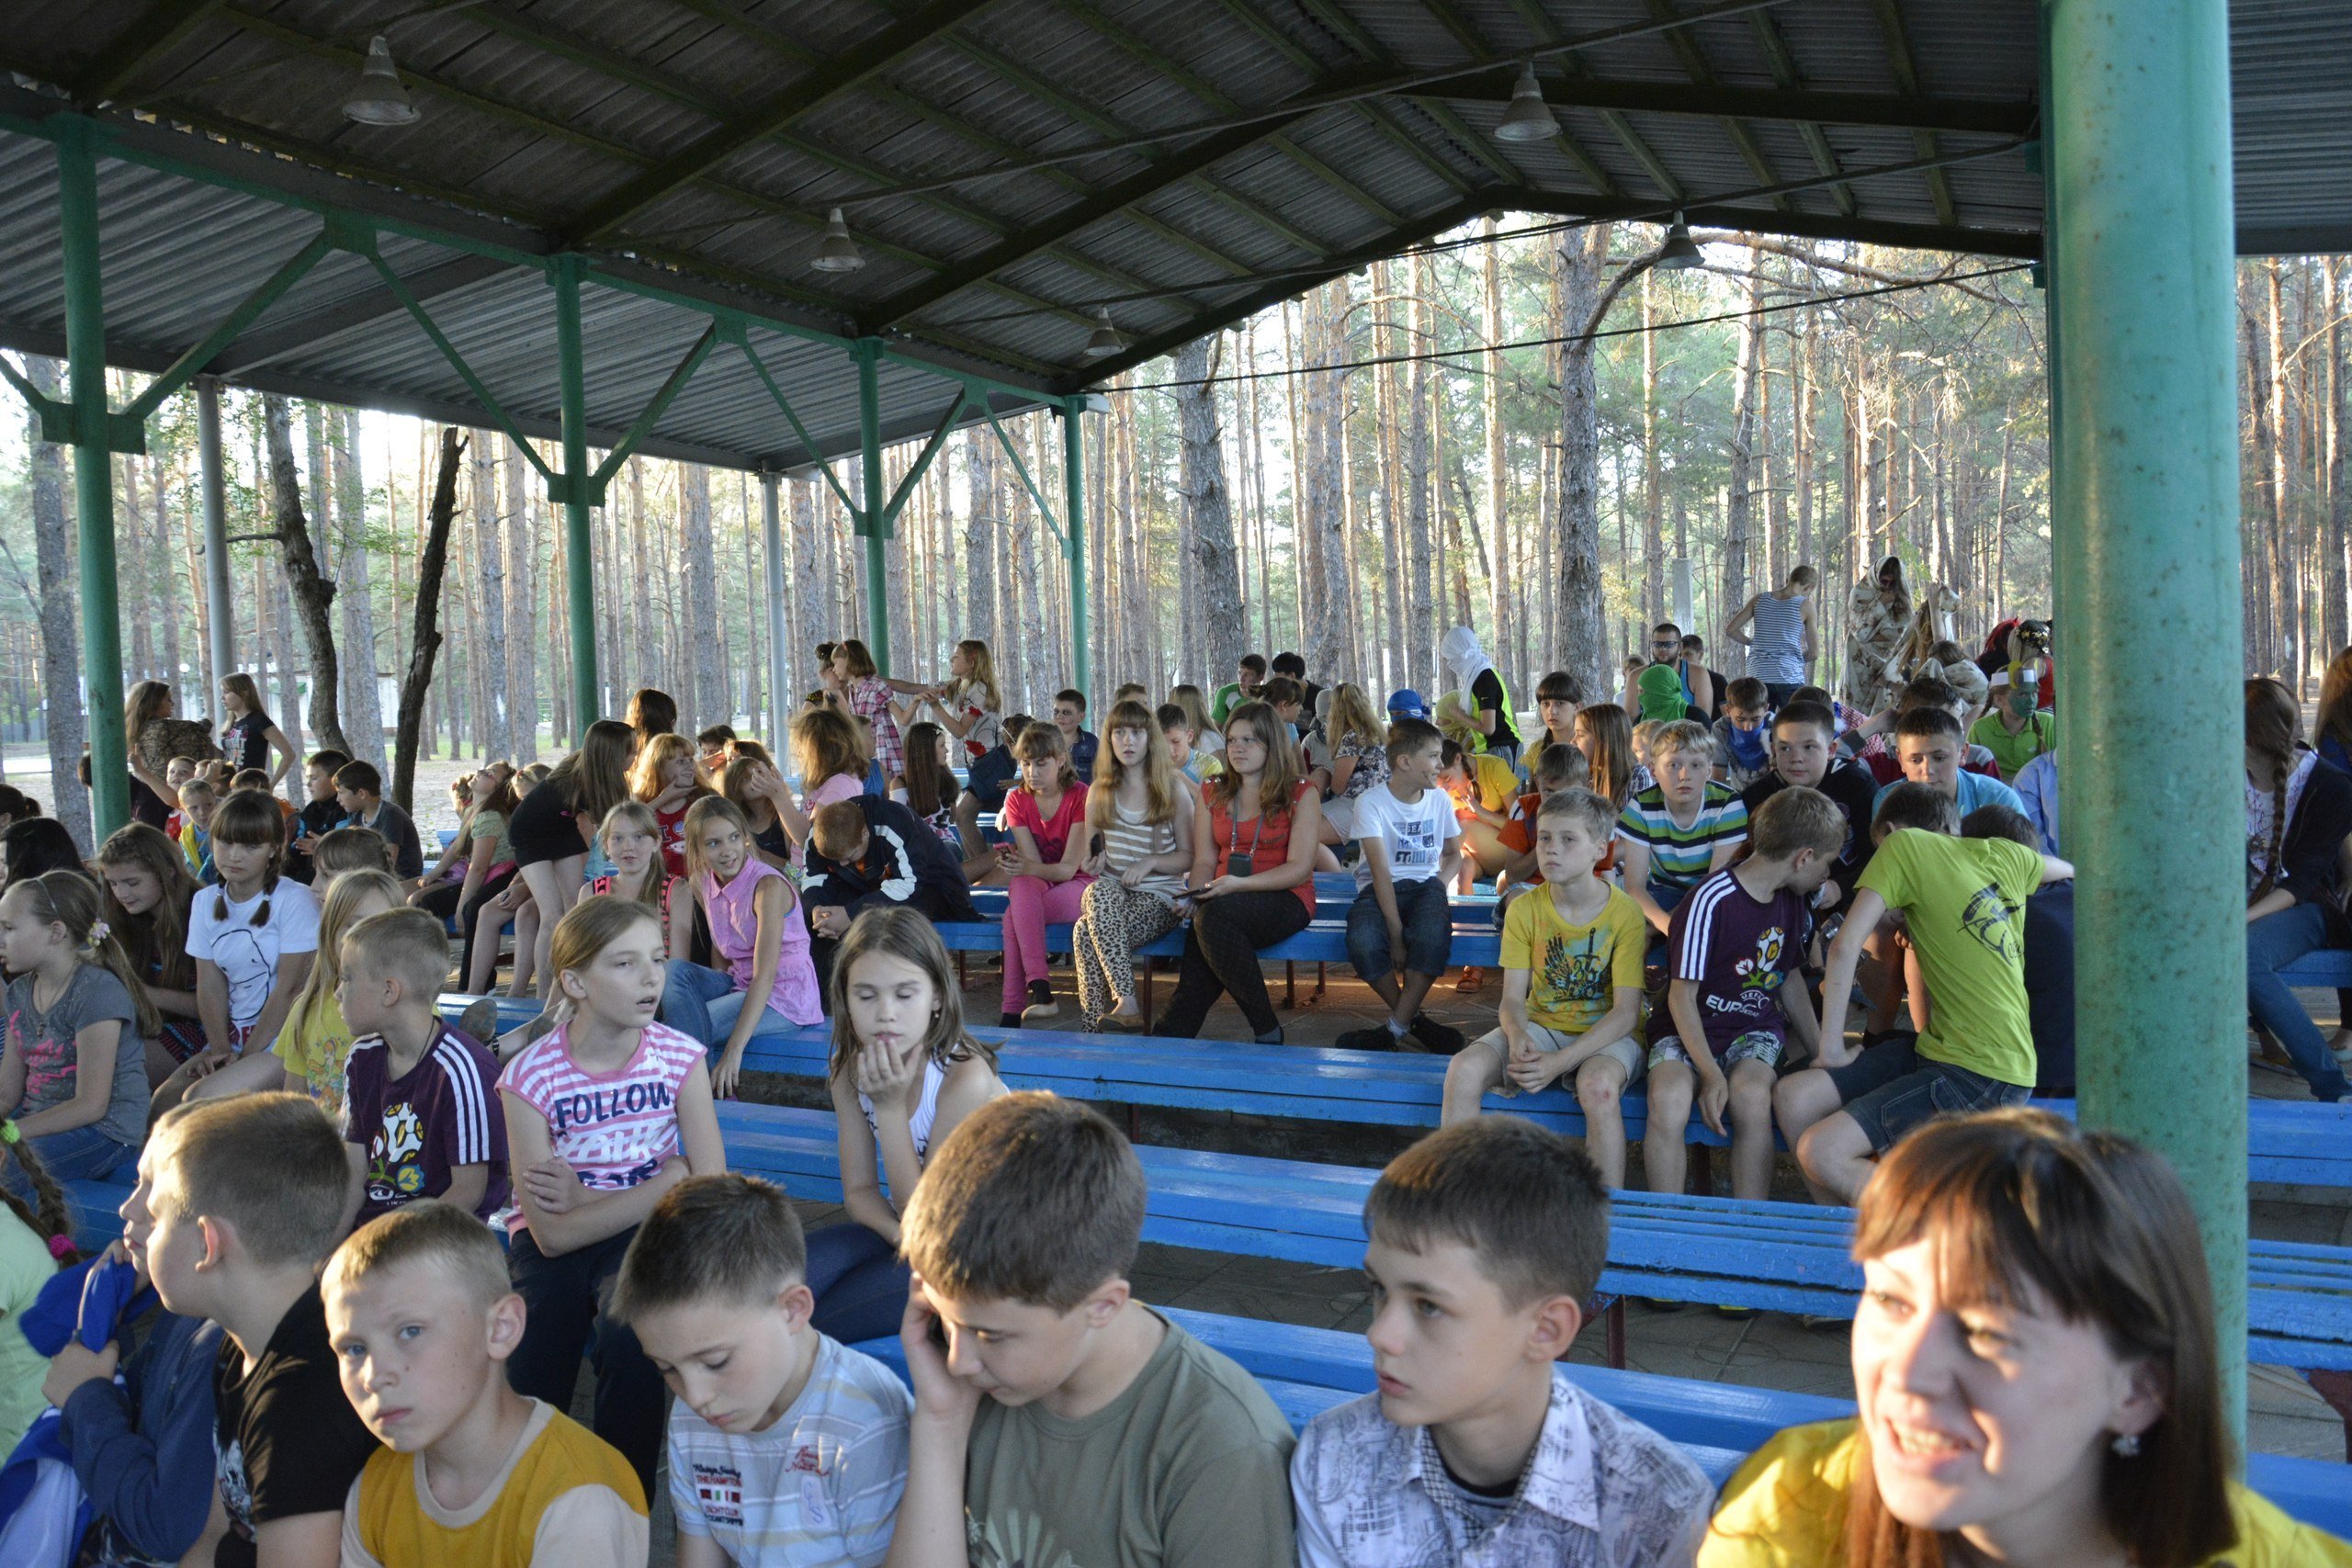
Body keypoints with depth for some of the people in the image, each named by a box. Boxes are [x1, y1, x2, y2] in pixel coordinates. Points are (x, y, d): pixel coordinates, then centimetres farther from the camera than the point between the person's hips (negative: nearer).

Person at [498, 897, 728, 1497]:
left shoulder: (679, 1057, -6)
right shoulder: (530, 1076, -12)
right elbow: (552, 1233, -16)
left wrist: (585, 1200, -15)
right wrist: (670, 1176, -15)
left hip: (644, 1237, 0)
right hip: (554, 1247, 0)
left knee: (627, 1335, -29)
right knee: (531, 1371, -24)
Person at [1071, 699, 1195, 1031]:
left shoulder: (1174, 792, 4)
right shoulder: (1099, 792, 14)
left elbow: (1189, 856, 3)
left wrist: (1151, 861, -14)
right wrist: (1094, 860, -4)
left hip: (1159, 898, -3)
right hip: (1109, 895, 3)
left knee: (1086, 933, -32)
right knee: (1100, 891, -36)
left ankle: (1095, 1027, -27)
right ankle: (1125, 1001, -41)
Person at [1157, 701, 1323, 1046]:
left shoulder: (1301, 794, 2)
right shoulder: (1212, 793, 16)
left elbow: (1300, 868, -8)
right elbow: (1204, 861, 12)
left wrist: (1238, 884, -21)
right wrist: (1193, 895, -11)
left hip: (1285, 900, -3)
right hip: (1222, 900, 4)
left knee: (1215, 915, -36)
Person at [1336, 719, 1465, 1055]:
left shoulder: (1439, 799, 7)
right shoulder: (1372, 803, -7)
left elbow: (1454, 854, 20)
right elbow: (1381, 870, -15)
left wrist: (1440, 885, -3)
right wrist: (1395, 932, -22)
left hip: (1425, 885, 3)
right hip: (1379, 889, -2)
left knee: (1434, 934, -34)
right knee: (1362, 941, -35)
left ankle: (1395, 1027, -19)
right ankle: (1413, 1018, -11)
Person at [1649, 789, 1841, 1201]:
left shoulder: (1791, 900, 9)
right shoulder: (1711, 901, -15)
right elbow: (1682, 997, -14)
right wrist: (1710, 1074, -23)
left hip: (1756, 1031, 5)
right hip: (1690, 1029, -4)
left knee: (1751, 1095, -32)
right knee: (1669, 1099, -37)